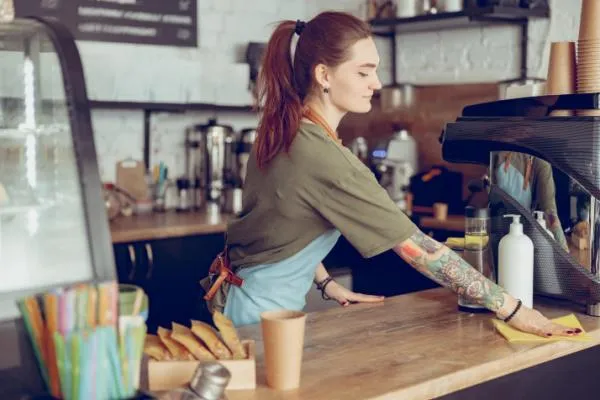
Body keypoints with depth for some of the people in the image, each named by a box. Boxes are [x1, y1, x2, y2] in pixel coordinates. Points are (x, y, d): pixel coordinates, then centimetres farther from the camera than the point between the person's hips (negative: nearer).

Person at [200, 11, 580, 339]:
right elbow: (417, 247, -27)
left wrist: (327, 283, 10)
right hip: (261, 308, -8)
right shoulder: (325, 159, -28)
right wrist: (512, 309, -23)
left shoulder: (281, 128, -1)